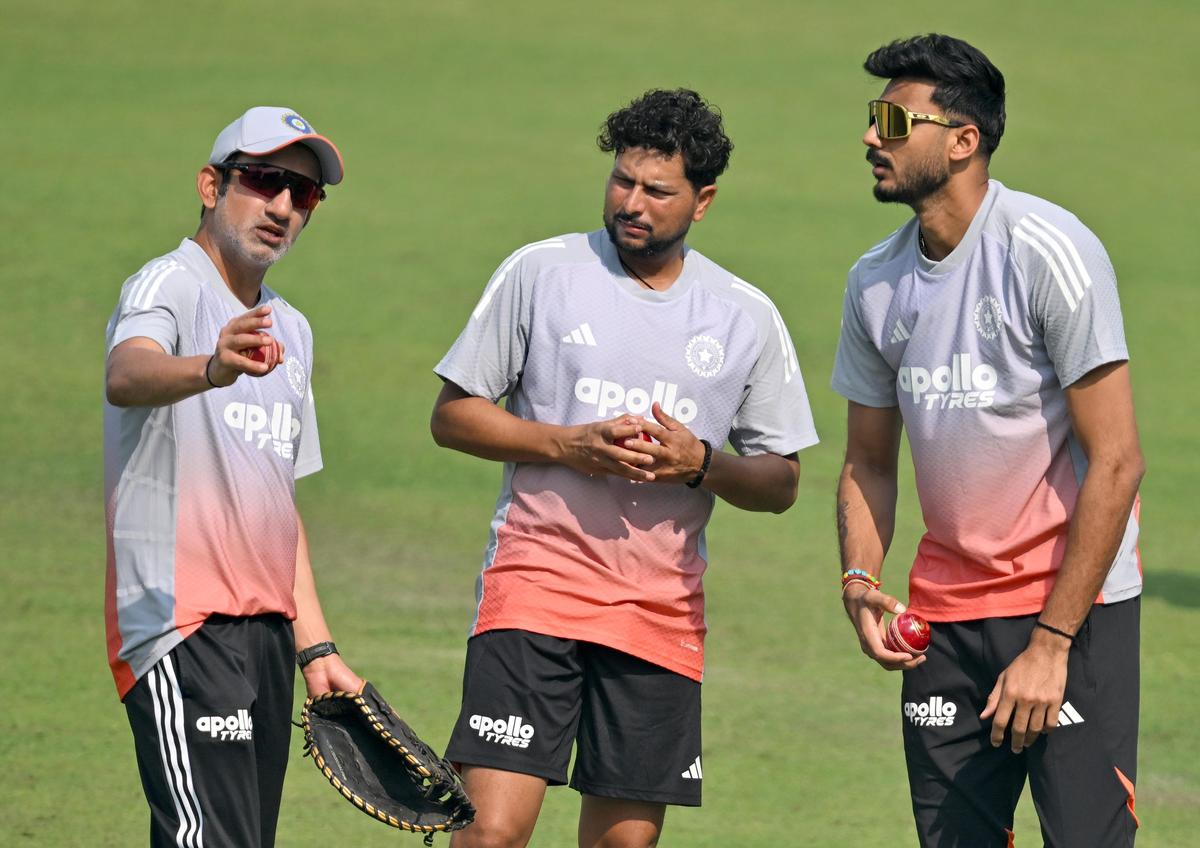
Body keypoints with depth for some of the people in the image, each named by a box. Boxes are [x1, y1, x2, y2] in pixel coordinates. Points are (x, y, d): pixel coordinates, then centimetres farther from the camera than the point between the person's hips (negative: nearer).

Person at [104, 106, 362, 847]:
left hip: (266, 630, 8)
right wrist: (210, 369, -51)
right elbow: (128, 375, -29)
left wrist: (315, 645, 20)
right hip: (182, 625, -8)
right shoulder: (169, 286, -5)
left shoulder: (290, 330, 21)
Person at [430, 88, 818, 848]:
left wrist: (700, 464, -10)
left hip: (663, 608, 3)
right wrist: (567, 446, -12)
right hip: (537, 577, -3)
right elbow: (453, 415, 4)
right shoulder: (540, 272, 1)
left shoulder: (748, 318, 7)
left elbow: (779, 484, 11)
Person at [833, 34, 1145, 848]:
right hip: (947, 605, 6)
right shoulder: (875, 282, 5)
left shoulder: (1050, 251, -14)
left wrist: (1052, 641, -18)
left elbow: (1116, 462, -16)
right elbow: (869, 462, 16)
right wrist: (861, 579, -5)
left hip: (1075, 598, -6)